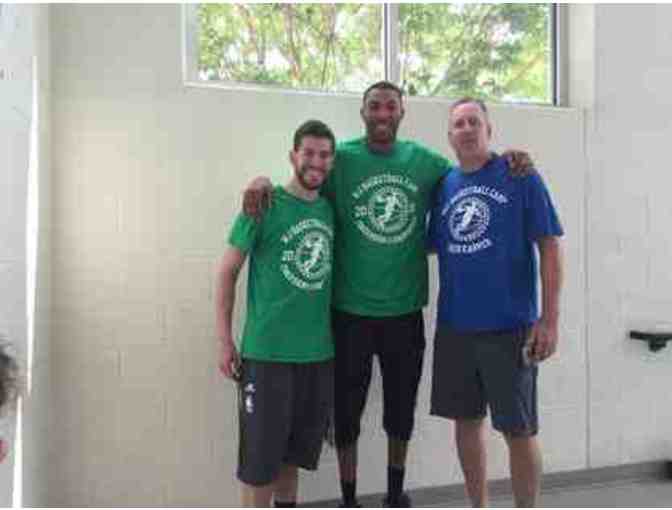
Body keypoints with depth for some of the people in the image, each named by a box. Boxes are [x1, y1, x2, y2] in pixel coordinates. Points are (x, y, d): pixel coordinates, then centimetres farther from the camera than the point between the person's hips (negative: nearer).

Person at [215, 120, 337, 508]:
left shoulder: (331, 209, 6)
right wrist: (224, 339, -7)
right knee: (260, 453, 3)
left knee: (296, 449, 19)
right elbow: (228, 271, -4)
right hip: (268, 351, -5)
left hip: (319, 351, 5)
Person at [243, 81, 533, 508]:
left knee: (402, 407, 17)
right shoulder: (341, 158, -5)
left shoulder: (425, 161, 2)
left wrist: (506, 163, -7)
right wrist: (263, 180, -24)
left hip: (405, 311, 3)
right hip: (351, 311, -2)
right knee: (348, 409, 10)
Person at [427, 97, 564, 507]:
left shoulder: (520, 177, -5)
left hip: (509, 326, -5)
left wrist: (549, 319, -12)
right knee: (466, 420, 14)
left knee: (519, 430, 3)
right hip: (454, 326, 5)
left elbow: (550, 247, -8)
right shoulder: (444, 186, 8)